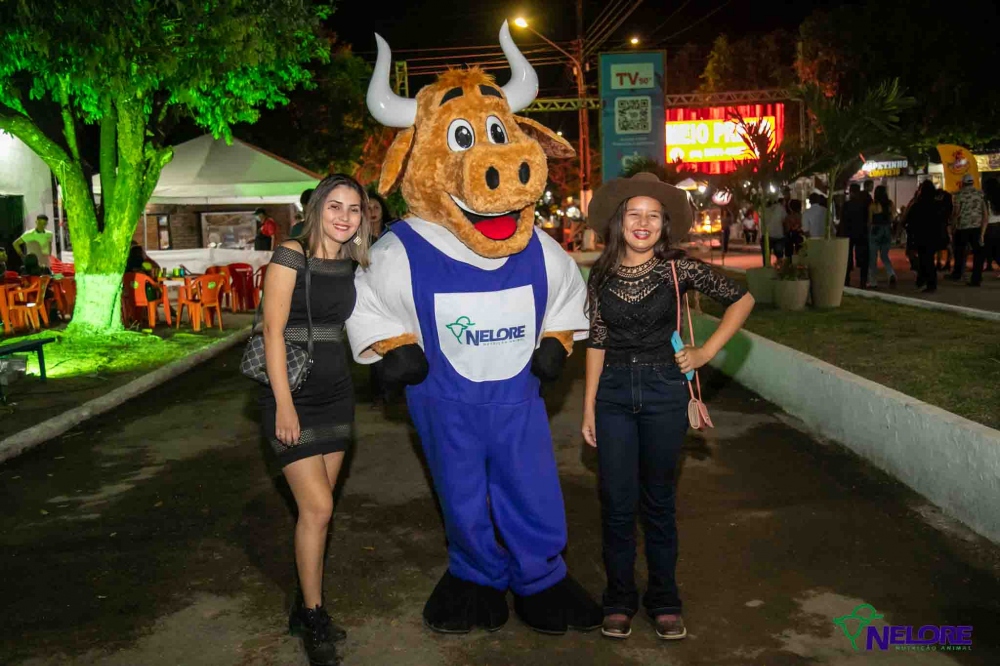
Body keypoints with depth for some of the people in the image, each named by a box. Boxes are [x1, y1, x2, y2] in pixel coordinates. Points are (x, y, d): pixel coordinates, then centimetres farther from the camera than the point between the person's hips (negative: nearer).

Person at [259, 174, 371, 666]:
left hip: (336, 394, 6)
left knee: (317, 508, 11)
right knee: (317, 507, -8)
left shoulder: (351, 265, 8)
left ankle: (306, 608, 25)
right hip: (293, 396, -6)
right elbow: (273, 331, -14)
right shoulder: (291, 256, -10)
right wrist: (284, 405, -17)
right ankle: (312, 616, 9)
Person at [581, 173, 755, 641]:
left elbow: (741, 300, 3)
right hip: (614, 392, 1)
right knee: (616, 502, 5)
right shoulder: (601, 276, 2)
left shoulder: (677, 269, -4)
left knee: (658, 501, 10)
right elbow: (597, 342, 4)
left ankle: (664, 600, 25)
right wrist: (588, 407, 2)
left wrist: (706, 352, -1)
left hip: (663, 391, -1)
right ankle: (619, 599, 22)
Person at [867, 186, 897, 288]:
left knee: (873, 257, 6)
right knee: (884, 256, 15)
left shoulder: (873, 205, -10)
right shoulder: (890, 204, -1)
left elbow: (870, 220, -4)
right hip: (887, 231, 4)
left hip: (875, 231, -4)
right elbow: (891, 219, 3)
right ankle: (891, 274, -9)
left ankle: (872, 281, 8)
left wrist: (869, 229, 10)